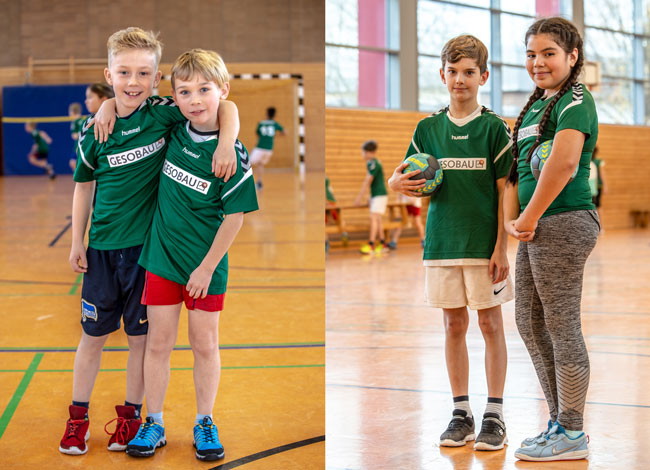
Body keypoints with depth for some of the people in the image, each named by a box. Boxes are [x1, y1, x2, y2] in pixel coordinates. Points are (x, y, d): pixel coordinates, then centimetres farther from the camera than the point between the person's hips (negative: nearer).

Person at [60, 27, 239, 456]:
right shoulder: (95, 130, -4)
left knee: (140, 336, 10)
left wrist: (226, 144, -25)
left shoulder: (163, 114, -9)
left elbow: (225, 107, -7)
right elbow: (84, 186, 6)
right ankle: (78, 417, 25)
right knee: (93, 335, 11)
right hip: (103, 246, 1)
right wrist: (76, 242, 6)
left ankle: (131, 414, 26)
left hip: (148, 244, -1)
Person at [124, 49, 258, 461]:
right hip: (161, 256, 3)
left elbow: (235, 216, -13)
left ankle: (205, 422, 23)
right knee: (159, 342, 8)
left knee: (205, 345, 8)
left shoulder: (232, 153, -15)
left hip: (206, 263, -3)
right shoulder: (173, 132, -2)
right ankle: (154, 423, 20)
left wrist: (207, 267, -12)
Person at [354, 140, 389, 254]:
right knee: (377, 219, 11)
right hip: (375, 195, 10)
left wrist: (360, 197, -15)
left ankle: (371, 245, -21)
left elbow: (368, 182, -18)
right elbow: (366, 182, 19)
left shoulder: (373, 163, -17)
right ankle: (383, 244, 16)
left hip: (379, 195, -10)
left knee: (374, 218, -16)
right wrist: (360, 196, 21)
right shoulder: (371, 163, 13)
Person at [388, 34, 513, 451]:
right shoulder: (428, 128, 7)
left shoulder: (494, 128, -2)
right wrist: (399, 183, -11)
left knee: (490, 324, 1)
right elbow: (401, 178, 14)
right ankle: (461, 413, 16)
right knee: (454, 326, 7)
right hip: (442, 244, 3)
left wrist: (501, 248, -10)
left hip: (484, 244, -3)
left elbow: (505, 191, -4)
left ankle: (495, 415, 8)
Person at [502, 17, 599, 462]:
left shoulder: (575, 100, -10)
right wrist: (513, 218, 8)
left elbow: (564, 163, -24)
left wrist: (531, 216, -16)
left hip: (564, 224, -10)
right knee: (530, 323, 13)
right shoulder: (536, 104, 18)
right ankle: (561, 420, 25)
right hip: (536, 228, 10)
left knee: (562, 325, -4)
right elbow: (518, 167, 21)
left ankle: (572, 434, 6)